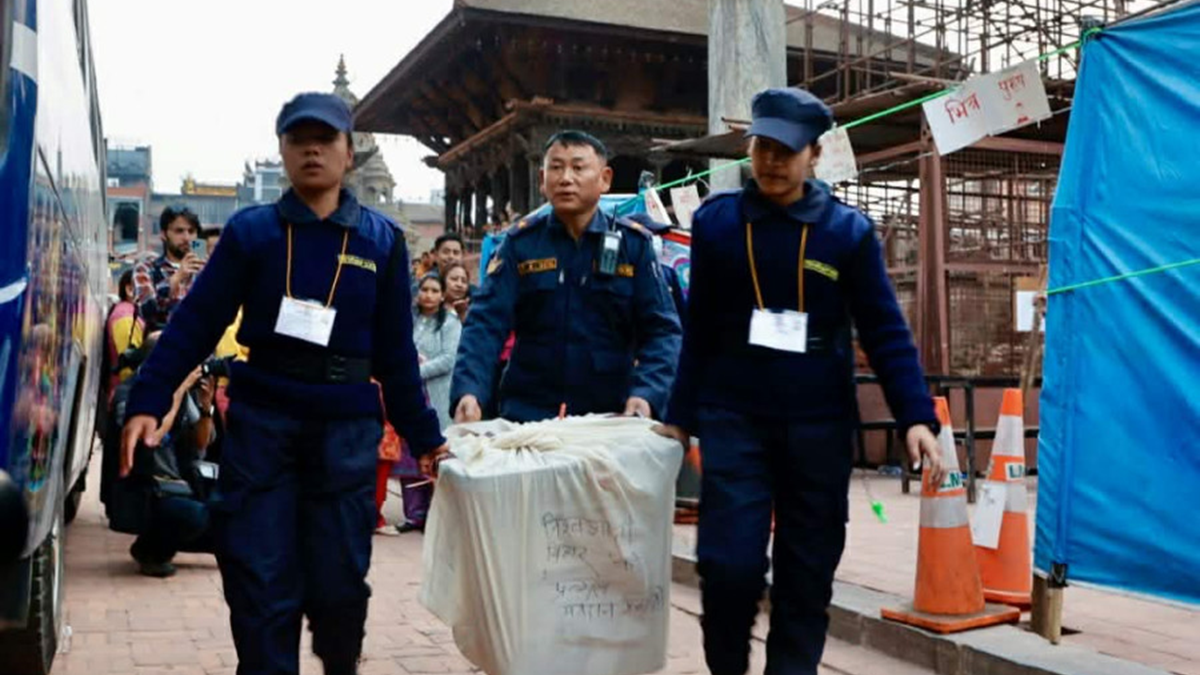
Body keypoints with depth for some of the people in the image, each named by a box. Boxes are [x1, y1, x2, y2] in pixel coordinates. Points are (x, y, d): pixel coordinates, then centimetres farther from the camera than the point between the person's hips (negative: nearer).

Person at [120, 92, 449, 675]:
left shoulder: (382, 239, 5)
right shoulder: (250, 230, 3)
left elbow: (395, 349, 8)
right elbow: (195, 323, -1)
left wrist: (423, 436, 8)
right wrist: (147, 402, -12)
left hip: (348, 429, 1)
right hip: (260, 423, 0)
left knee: (339, 581, 8)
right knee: (260, 583, 2)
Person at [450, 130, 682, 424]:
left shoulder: (633, 244, 1)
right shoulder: (521, 243, 1)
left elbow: (661, 330, -3)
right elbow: (486, 323, -7)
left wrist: (646, 394, -21)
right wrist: (469, 391, -25)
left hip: (610, 421, 0)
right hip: (526, 418, 0)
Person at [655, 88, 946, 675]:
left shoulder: (849, 230, 0)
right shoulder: (715, 222, 3)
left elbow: (885, 331, 0)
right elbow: (700, 332, 9)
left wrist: (916, 416, -10)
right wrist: (680, 416, 9)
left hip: (819, 426, 0)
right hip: (733, 420, 0)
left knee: (808, 570, 8)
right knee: (729, 562, -6)